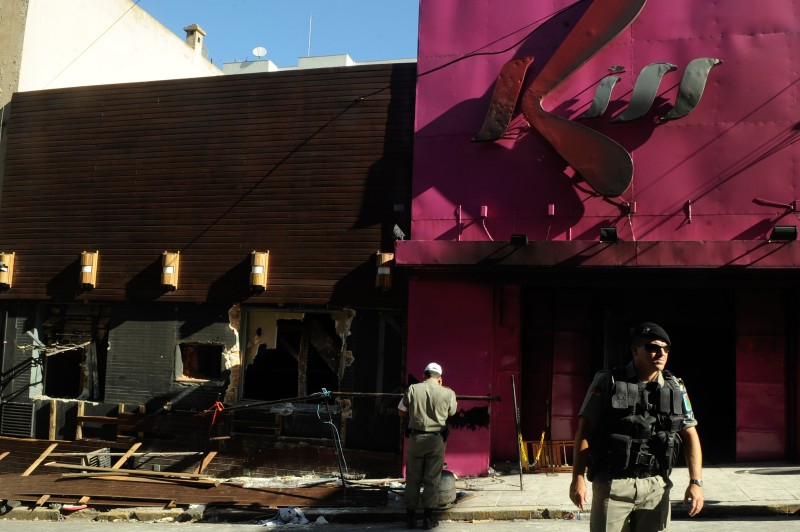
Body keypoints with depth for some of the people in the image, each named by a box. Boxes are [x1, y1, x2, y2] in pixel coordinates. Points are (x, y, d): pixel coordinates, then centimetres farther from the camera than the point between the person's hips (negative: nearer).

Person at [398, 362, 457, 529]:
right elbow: (451, 412, 15)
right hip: (436, 440, -1)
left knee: (412, 479, 10)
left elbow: (401, 412, 6)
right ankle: (428, 518, 10)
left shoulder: (413, 389, -3)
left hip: (415, 438, 1)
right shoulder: (447, 393, -3)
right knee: (432, 480, 7)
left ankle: (410, 517, 15)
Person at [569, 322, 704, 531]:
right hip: (612, 484, -3)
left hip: (655, 487, 3)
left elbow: (690, 435, 9)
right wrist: (578, 478, -10)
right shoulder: (607, 382, -4)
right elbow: (584, 431, -4)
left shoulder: (675, 388, 6)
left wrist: (696, 482, 0)